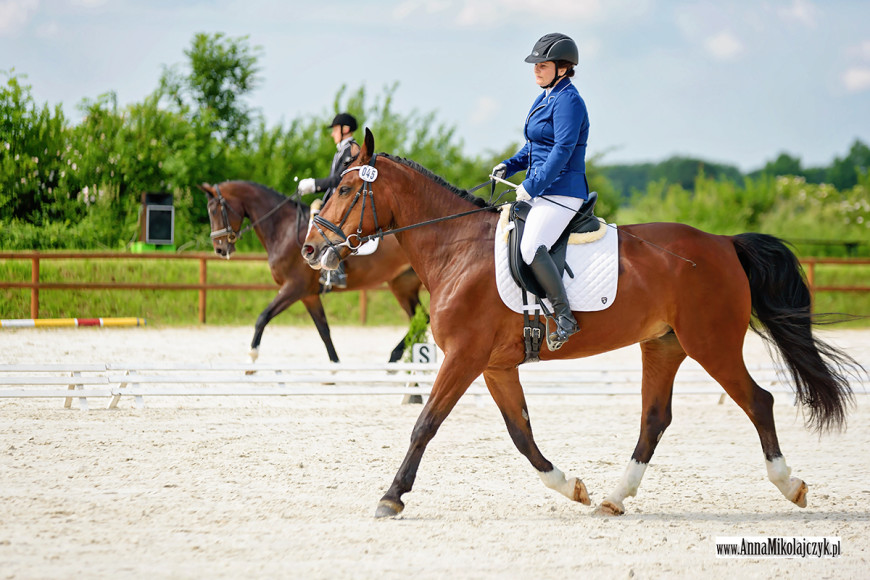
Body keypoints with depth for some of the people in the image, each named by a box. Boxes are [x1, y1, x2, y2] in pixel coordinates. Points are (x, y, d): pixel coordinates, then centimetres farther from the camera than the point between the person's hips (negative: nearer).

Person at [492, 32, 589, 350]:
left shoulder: (568, 100, -13)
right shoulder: (545, 98, 18)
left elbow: (562, 150, -21)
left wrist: (532, 186, -22)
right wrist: (510, 165, 12)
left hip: (561, 190, -11)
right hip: (541, 190, 11)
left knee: (531, 247, -28)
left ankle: (565, 317, -25)